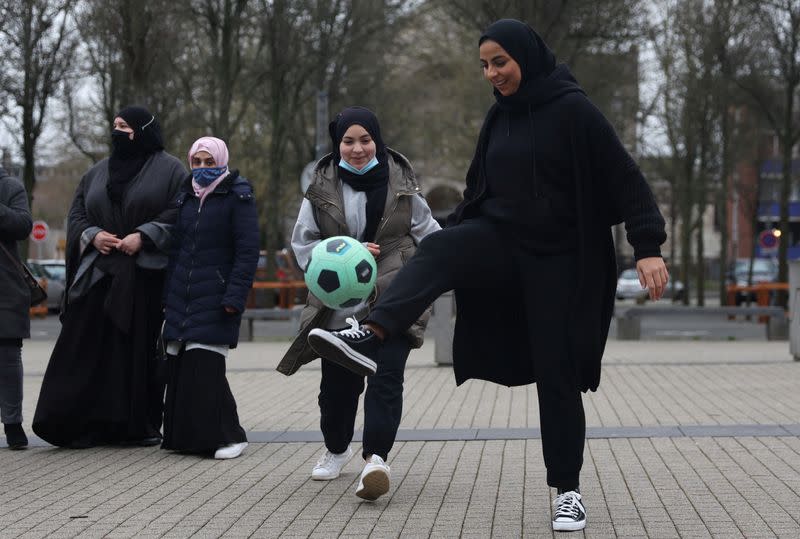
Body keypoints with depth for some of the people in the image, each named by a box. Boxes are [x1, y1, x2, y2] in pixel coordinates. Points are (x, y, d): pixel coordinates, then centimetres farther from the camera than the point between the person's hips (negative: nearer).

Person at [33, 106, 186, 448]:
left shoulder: (169, 170, 4)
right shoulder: (97, 173, 18)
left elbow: (181, 214, -6)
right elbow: (76, 215, 16)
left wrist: (143, 236, -15)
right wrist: (93, 235, -4)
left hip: (146, 276, -4)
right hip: (99, 276, 4)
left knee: (141, 349, -2)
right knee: (89, 350, -4)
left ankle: (142, 425, 7)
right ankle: (85, 424, -2)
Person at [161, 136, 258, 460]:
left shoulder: (237, 197, -3)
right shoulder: (185, 196, 16)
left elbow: (248, 250, -8)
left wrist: (235, 296, -16)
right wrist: (167, 295, 14)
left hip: (215, 299, -6)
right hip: (182, 297, 6)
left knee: (205, 368, -12)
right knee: (178, 366, 2)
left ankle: (228, 436, -3)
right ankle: (183, 436, 14)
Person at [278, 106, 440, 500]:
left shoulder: (401, 183, 6)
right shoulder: (322, 187, 5)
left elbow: (428, 233, 14)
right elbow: (303, 240, 6)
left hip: (392, 302, -1)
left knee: (386, 377, -17)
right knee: (337, 383, 10)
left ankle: (376, 458, -23)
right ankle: (336, 449, 36)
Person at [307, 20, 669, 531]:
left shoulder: (572, 109, -12)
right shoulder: (501, 116, 8)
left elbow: (625, 177, -14)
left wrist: (648, 247, -21)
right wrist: (452, 235, 18)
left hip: (558, 258, -5)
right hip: (503, 240, 5)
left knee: (558, 373, -1)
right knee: (440, 248, -28)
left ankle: (568, 490, 13)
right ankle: (369, 337, -47)